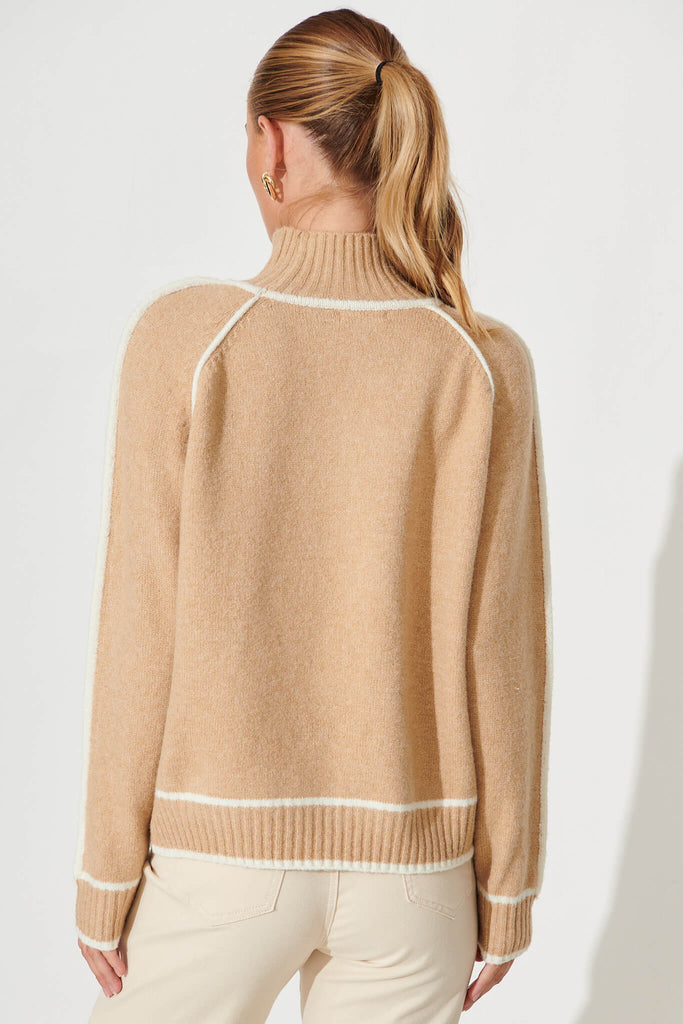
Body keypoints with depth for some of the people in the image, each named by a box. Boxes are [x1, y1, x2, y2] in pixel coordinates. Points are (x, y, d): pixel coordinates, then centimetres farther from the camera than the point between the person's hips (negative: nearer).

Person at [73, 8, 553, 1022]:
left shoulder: (184, 337, -14)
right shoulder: (487, 365, -8)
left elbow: (142, 632, -11)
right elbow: (504, 652, -6)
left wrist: (105, 878, 1)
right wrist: (507, 894, 6)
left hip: (217, 857, -1)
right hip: (410, 864, 2)